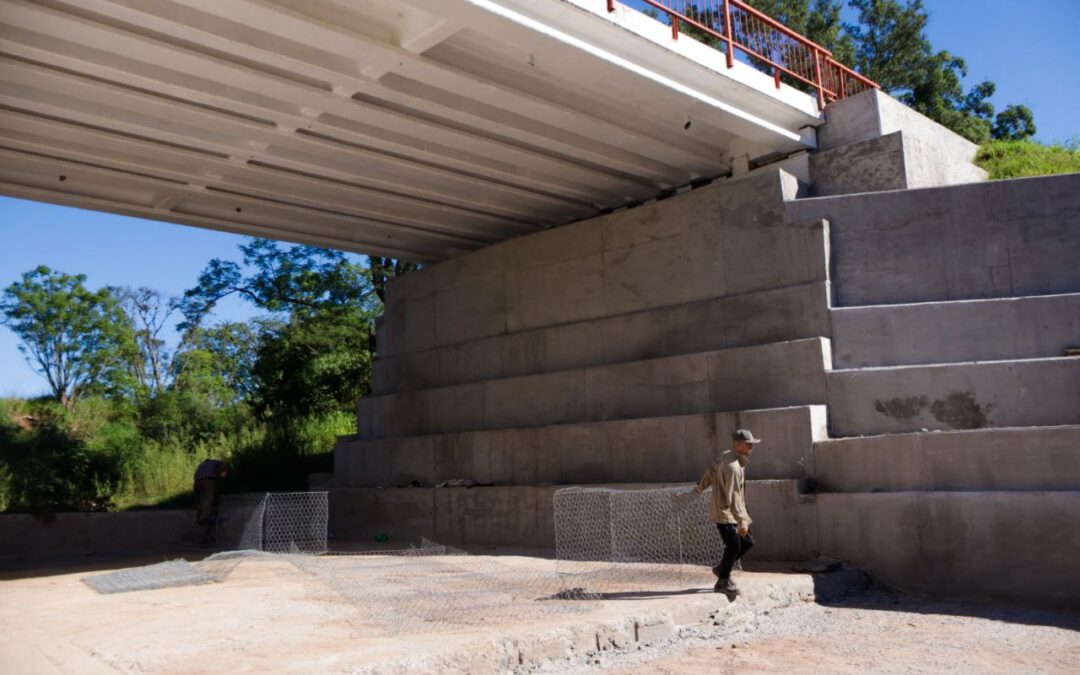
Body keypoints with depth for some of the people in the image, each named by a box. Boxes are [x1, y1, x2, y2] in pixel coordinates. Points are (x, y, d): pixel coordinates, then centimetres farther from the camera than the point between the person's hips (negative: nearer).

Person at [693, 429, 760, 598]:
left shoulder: (726, 456, 5)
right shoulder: (732, 466, -25)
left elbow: (711, 472, 20)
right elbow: (733, 497, -28)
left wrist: (701, 487, 36)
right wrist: (742, 522, -28)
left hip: (729, 512, 10)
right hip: (724, 513, -10)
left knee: (747, 541, 12)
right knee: (734, 546, -8)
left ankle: (722, 568, 24)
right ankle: (723, 582, 6)